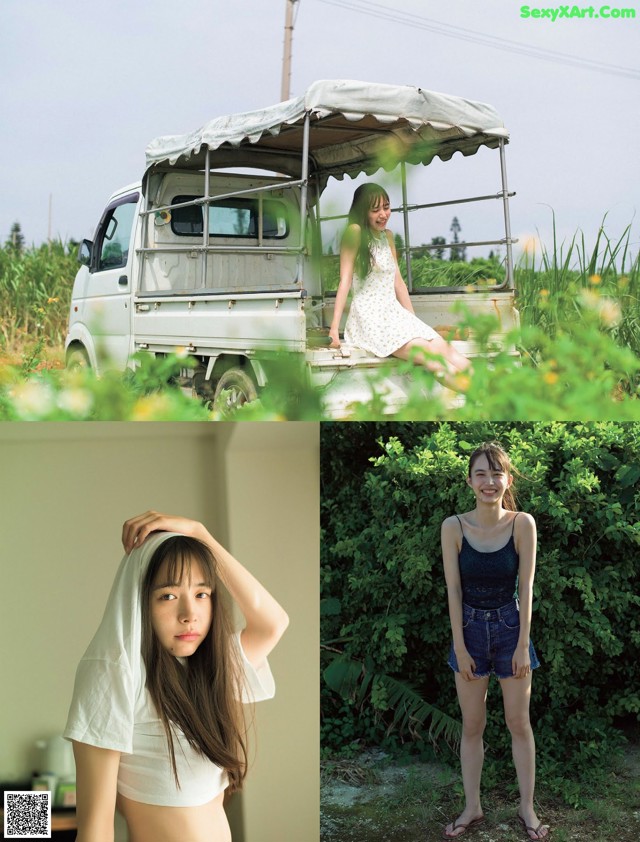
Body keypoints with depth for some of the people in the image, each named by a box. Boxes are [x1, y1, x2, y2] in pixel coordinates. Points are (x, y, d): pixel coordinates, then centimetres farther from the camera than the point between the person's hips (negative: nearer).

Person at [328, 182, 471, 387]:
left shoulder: (387, 236, 16)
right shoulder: (355, 232, -6)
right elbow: (345, 280, -11)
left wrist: (413, 319, 15)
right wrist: (334, 328, -17)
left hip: (395, 313, 7)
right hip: (369, 316, -7)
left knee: (453, 357, -14)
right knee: (429, 355, -27)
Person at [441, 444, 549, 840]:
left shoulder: (523, 524, -12)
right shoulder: (454, 527, -11)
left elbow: (526, 587, -9)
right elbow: (454, 590, -8)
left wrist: (523, 645, -9)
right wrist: (460, 647, -8)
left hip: (510, 628, -1)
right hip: (470, 629, 1)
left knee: (519, 723, 10)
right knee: (472, 725, 11)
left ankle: (527, 807, 24)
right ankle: (472, 808, 25)